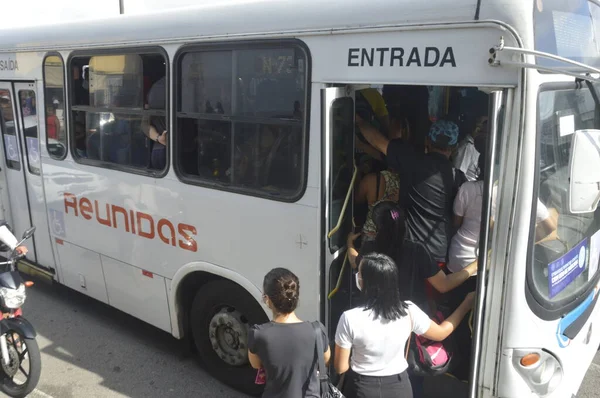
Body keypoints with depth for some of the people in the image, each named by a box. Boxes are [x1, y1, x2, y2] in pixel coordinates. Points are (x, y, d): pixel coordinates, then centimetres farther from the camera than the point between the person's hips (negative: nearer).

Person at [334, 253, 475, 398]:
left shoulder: (350, 318, -25)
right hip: (399, 386, 2)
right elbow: (441, 333, 2)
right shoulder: (409, 311, -17)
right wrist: (467, 304, 13)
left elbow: (341, 367, -15)